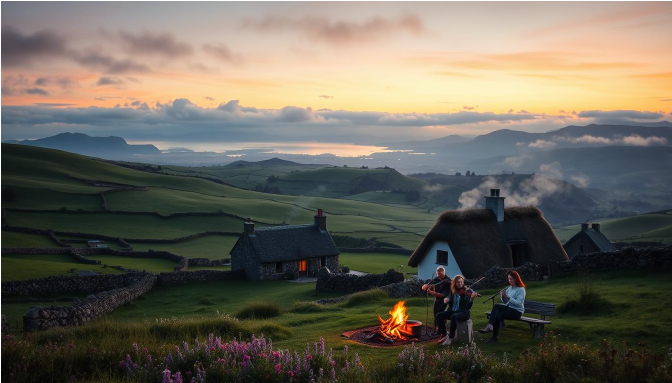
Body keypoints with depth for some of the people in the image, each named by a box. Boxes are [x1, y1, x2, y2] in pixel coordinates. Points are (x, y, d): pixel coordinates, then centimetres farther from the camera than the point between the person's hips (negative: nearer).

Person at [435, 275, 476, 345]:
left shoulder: (467, 292, -7)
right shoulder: (453, 291, 8)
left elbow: (468, 307, -15)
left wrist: (472, 299, -34)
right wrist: (446, 299, -16)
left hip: (463, 312, -5)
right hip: (452, 311, 5)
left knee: (454, 317, -37)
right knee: (439, 315, -18)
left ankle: (451, 337, -23)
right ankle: (444, 335, -6)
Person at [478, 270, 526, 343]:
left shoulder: (521, 289, -9)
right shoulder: (509, 288, 12)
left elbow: (519, 303, -22)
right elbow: (505, 302, 14)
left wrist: (507, 297, -26)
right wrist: (503, 297, -8)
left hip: (517, 311, -7)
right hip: (509, 307, 7)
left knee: (498, 315, -27)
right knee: (496, 306, -23)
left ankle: (494, 337, -19)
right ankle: (489, 326, -40)